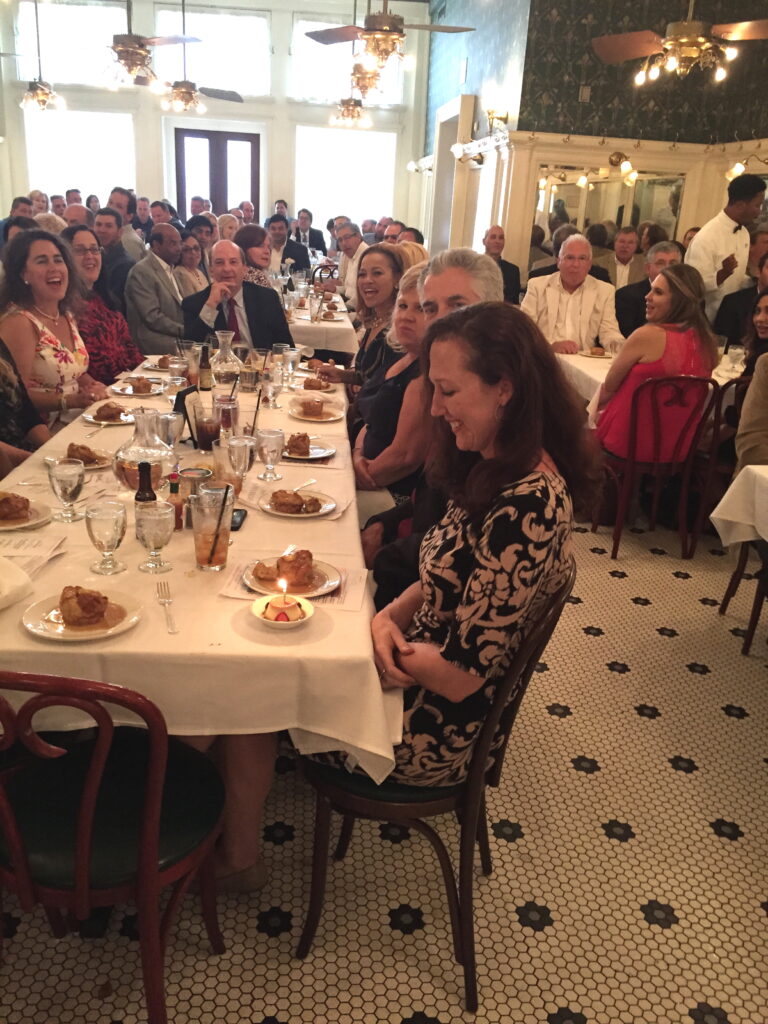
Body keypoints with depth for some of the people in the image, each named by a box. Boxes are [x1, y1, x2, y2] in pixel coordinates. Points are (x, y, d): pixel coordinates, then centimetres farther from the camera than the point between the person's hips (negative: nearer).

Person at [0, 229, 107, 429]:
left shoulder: (67, 315, 11)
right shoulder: (18, 322, -13)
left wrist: (94, 386, 1)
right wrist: (69, 401, -27)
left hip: (79, 419, 8)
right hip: (45, 431, -8)